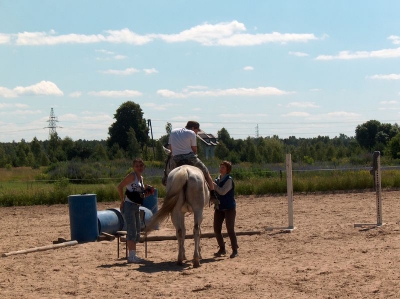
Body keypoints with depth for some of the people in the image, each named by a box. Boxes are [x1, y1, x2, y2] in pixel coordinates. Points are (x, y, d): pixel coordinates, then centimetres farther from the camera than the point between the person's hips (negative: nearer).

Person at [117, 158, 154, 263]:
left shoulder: (141, 178, 14)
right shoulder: (132, 176, -10)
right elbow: (120, 186, -16)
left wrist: (146, 193, 4)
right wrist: (122, 200, -16)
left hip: (136, 207, 9)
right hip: (129, 205, -9)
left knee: (137, 231, 13)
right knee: (132, 230, -10)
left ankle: (133, 255, 21)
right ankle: (131, 256, -8)